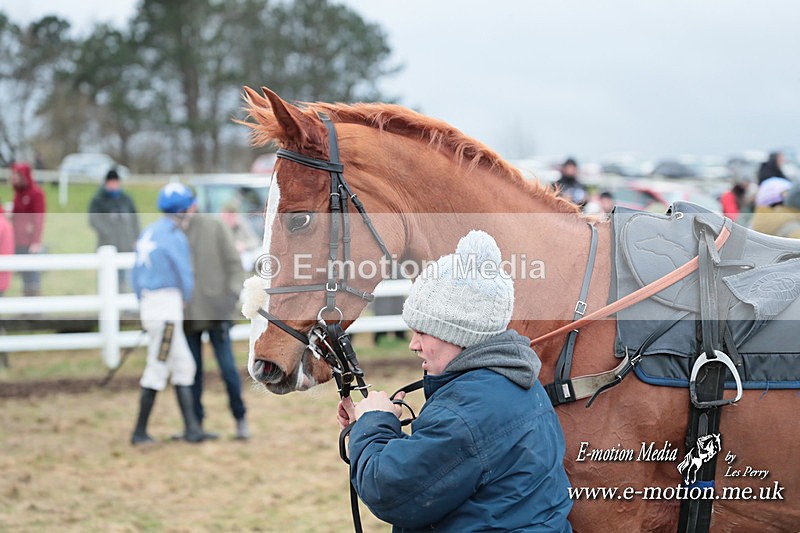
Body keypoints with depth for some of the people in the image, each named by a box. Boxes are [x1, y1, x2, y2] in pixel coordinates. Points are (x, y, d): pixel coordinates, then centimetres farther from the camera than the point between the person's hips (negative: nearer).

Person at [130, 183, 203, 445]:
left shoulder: (148, 233, 14)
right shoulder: (175, 236, -12)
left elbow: (136, 274, 17)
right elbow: (186, 276, -10)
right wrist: (185, 300, 9)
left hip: (149, 303, 9)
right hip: (167, 304, -9)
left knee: (183, 366, 11)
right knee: (157, 369, -4)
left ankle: (191, 427, 9)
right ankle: (140, 432, 0)